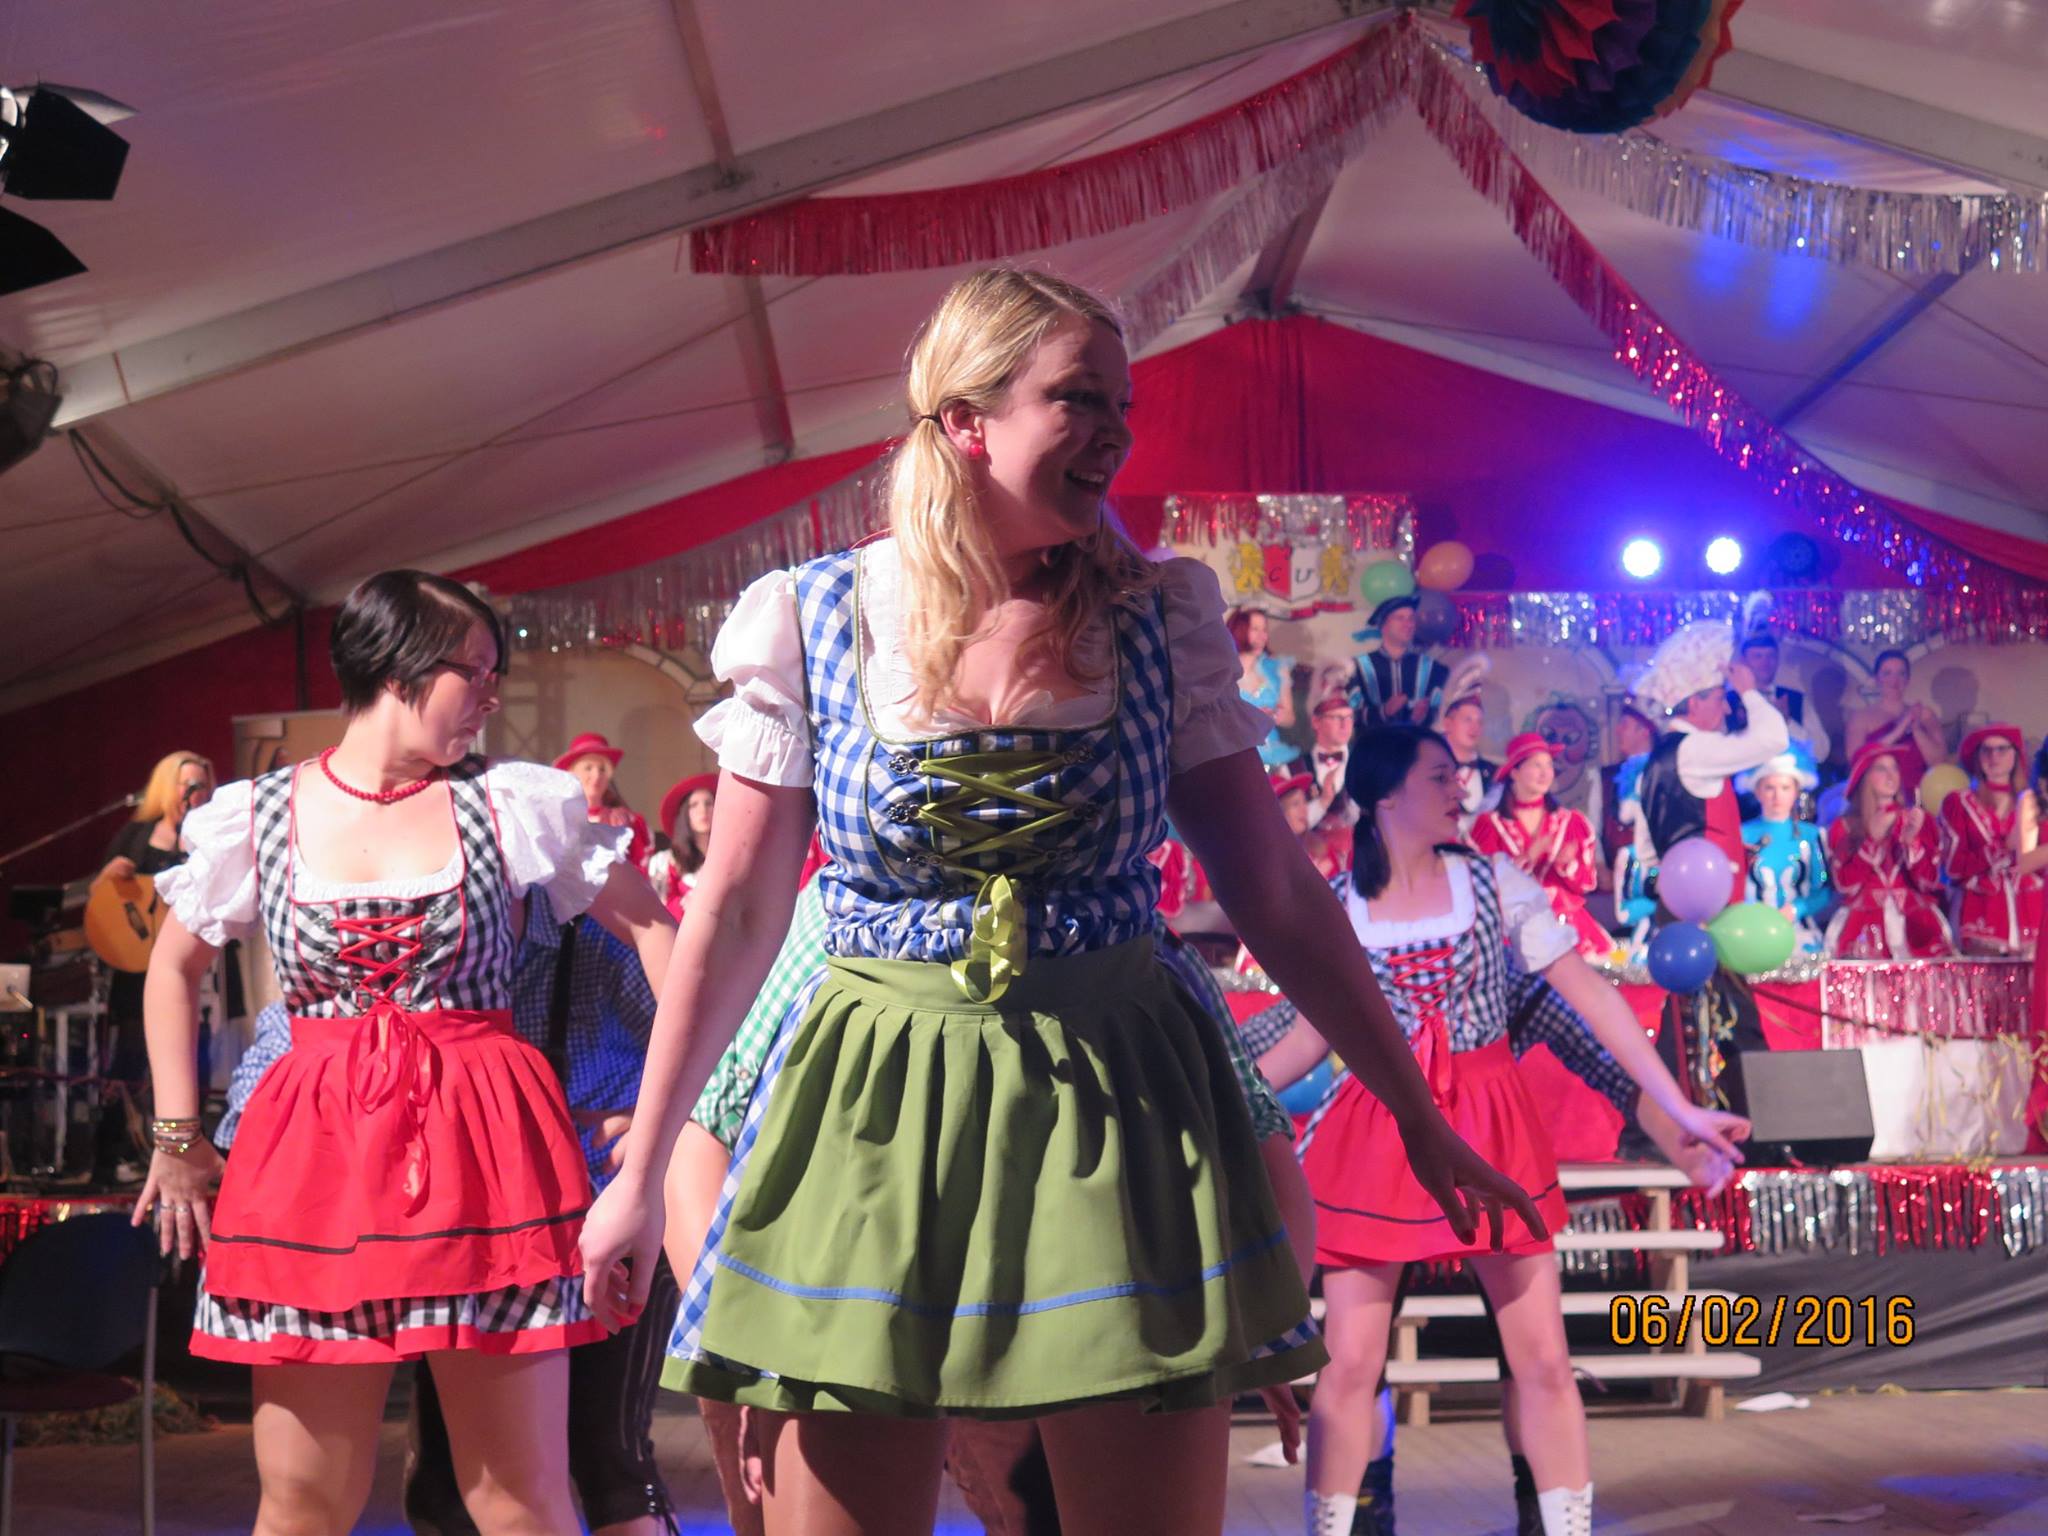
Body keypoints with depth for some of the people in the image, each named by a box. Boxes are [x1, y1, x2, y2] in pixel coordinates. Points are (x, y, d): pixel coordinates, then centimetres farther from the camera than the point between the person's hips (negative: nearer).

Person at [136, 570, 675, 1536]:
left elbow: (650, 927, 11)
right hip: (314, 1154, 1)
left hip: (485, 1149, 0)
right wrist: (177, 1138, 13)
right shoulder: (255, 817, 6)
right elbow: (173, 968, 20)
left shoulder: (518, 804, 4)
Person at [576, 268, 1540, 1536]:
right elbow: (736, 916, 3)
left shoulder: (1160, 621, 1)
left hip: (1117, 1102, 1)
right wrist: (642, 1172, 4)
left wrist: (1420, 1118, 6)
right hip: (875, 1112, -1)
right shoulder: (810, 622, -1)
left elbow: (1278, 895, 5)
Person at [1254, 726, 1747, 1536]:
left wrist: (1681, 1110, -6)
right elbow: (1315, 1031, 11)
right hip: (1376, 1133, 0)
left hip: (1490, 1130, 0)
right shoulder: (1334, 906, -1)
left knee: (1543, 1359, 2)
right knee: (1348, 1366, 0)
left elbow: (1590, 995, -2)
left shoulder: (1495, 882, -2)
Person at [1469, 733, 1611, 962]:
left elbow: (1588, 883, 11)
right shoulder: (1490, 824, 4)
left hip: (1567, 921, 2)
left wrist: (1567, 864, -9)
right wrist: (1527, 857, -14)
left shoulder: (1572, 822, 12)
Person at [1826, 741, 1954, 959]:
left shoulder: (1917, 819, 12)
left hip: (1915, 924, 2)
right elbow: (1847, 885, -4)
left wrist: (1911, 840, -11)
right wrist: (1873, 839, -10)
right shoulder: (1844, 828, 8)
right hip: (1865, 927, -2)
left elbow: (1929, 882, 3)